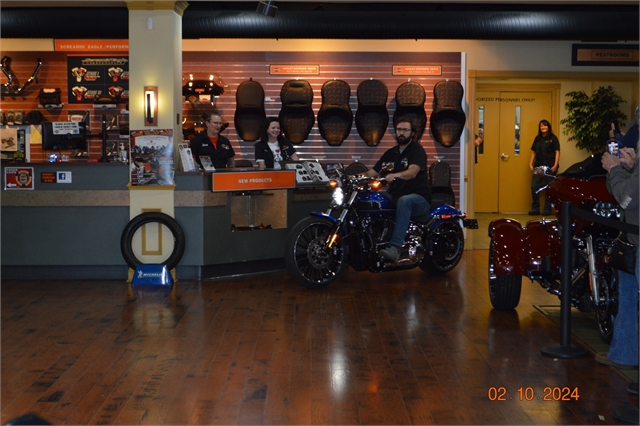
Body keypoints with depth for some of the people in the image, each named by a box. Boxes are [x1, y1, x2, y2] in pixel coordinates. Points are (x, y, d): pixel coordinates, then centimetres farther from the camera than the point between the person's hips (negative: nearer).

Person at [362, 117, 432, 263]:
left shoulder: (417, 150, -4)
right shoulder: (391, 153, 17)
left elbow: (412, 172, -24)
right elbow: (372, 173, 12)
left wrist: (395, 175, -43)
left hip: (419, 198, -7)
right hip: (395, 196, 7)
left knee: (404, 201, -40)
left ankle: (395, 247, -53)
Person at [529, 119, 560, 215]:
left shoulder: (553, 138, -1)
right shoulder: (537, 138, 13)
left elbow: (557, 152, -6)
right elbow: (533, 152, 16)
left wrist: (555, 165, -16)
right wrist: (530, 164, 5)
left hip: (549, 167, -5)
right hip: (538, 167, 5)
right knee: (534, 186, -3)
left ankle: (547, 209, 8)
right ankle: (535, 209, 6)